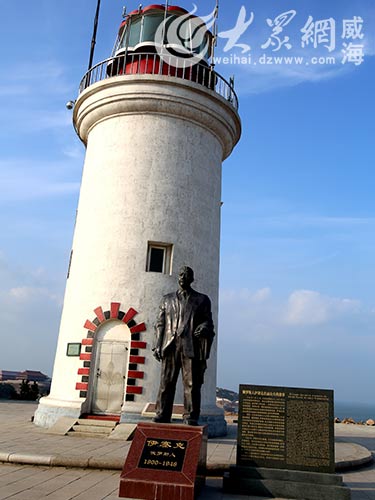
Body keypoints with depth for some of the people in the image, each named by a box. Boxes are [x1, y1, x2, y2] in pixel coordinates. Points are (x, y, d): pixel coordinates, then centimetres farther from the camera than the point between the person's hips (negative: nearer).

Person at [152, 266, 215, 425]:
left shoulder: (202, 300, 15)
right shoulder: (167, 299, 20)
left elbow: (208, 322, 12)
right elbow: (160, 324, 15)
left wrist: (204, 327, -12)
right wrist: (157, 345, 5)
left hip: (192, 347, -1)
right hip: (170, 346, 2)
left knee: (192, 384, -3)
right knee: (166, 382, 1)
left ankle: (190, 417, 5)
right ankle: (162, 416, 9)